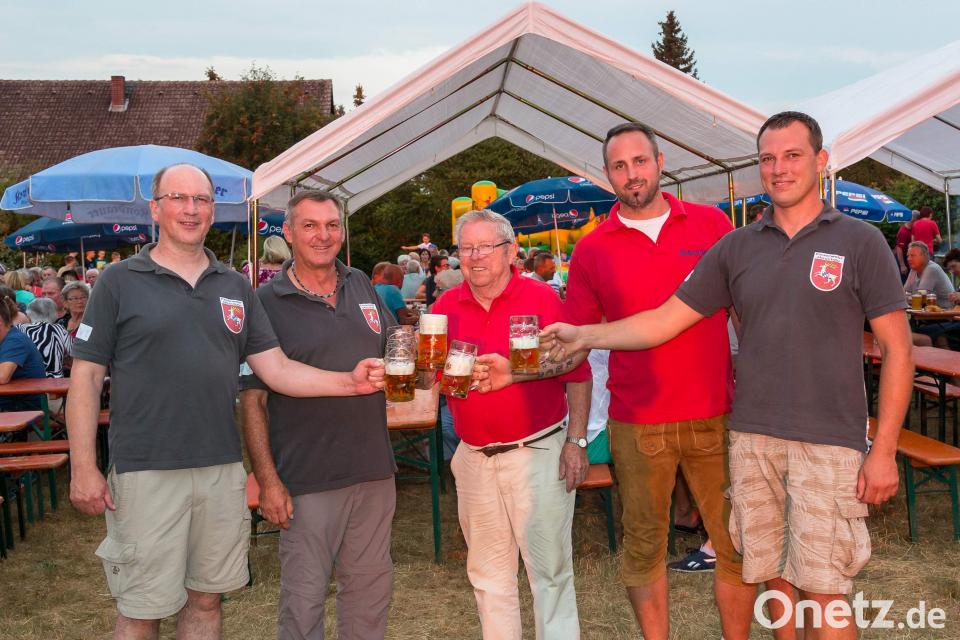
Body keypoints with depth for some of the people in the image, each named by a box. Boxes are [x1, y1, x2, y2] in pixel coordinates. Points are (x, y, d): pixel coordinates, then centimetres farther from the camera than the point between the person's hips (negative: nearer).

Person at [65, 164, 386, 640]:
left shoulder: (235, 288, 10)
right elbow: (85, 377, -2)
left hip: (222, 470, 4)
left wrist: (350, 382, -7)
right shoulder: (119, 283, -1)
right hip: (147, 472, -3)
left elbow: (277, 369, 6)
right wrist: (83, 468, -9)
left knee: (206, 599, 16)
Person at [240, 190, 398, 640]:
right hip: (308, 479, -4)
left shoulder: (361, 286, 9)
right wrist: (267, 480, -14)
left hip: (374, 468, 5)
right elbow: (251, 400, -8)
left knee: (371, 586, 16)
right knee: (304, 596, 6)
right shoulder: (267, 303, -6)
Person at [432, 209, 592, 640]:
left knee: (550, 570, 4)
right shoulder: (446, 306, 4)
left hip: (537, 453, -4)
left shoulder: (541, 298, -6)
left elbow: (577, 373, -5)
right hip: (474, 457, 4)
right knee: (488, 574, 15)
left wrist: (576, 442, -7)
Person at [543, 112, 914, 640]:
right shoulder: (736, 247, 7)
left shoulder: (859, 241, 0)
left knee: (822, 589, 0)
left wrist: (884, 450, -6)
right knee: (774, 576, 13)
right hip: (751, 437, 3)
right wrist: (586, 336, -9)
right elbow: (665, 320, 4)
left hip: (829, 442, -3)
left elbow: (896, 348, -1)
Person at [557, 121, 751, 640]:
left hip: (714, 416, 1)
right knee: (644, 547, 10)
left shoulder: (712, 224, 4)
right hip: (637, 426, 0)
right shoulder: (592, 250, 3)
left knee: (736, 544, 7)